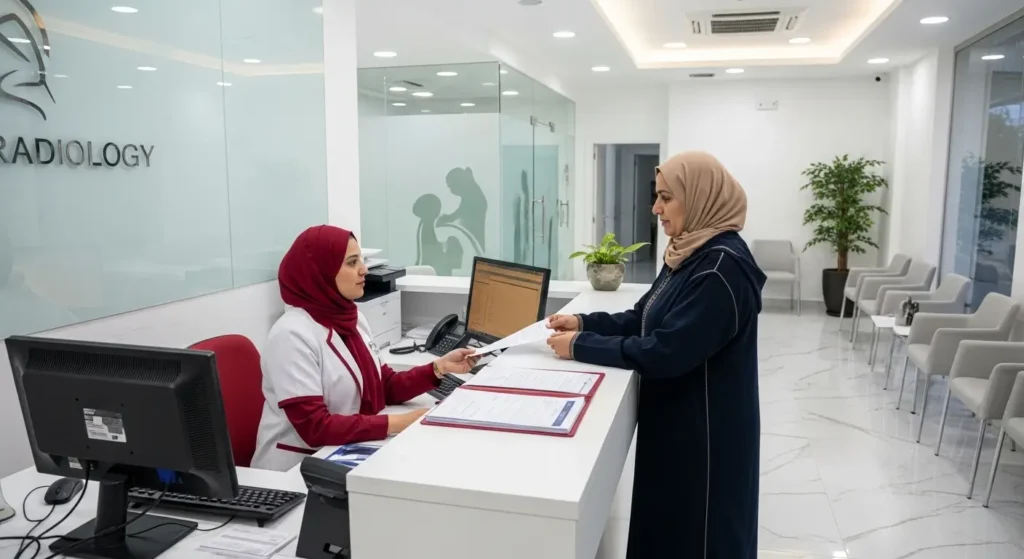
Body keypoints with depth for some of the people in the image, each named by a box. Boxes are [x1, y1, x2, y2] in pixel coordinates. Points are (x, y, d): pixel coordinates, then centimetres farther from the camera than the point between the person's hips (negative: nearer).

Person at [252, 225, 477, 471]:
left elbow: (386, 388, 9)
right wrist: (400, 423, -26)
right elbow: (314, 427, -24)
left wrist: (439, 367, -5)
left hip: (345, 456, 7)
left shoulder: (353, 319, 5)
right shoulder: (292, 335, -20)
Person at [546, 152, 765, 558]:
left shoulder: (722, 265, -24)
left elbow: (666, 351, -28)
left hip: (705, 428, -9)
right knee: (665, 526, 22)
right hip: (674, 418, 9)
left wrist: (581, 346, -22)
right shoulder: (690, 254, 6)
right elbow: (643, 318, 11)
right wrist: (584, 322, -3)